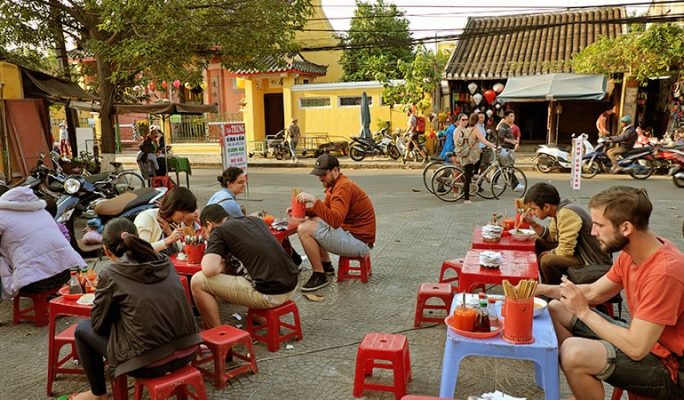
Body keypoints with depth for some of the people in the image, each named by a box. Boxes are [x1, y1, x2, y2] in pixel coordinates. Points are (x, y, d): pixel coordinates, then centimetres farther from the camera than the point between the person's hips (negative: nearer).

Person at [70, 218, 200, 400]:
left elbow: (99, 325, 5)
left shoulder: (109, 275, -5)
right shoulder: (165, 263, 7)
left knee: (82, 329, 19)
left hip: (148, 363, -5)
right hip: (188, 352, 6)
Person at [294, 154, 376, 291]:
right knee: (311, 221, 22)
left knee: (304, 229, -17)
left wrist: (313, 200, -32)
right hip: (350, 232, 11)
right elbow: (325, 210, 18)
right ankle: (326, 265, 22)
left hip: (359, 242, -11)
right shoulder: (334, 185, 12)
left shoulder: (344, 187, -20)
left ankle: (320, 276, -6)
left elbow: (335, 221, -32)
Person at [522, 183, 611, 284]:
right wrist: (532, 223, -1)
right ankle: (547, 285, 21)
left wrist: (547, 253, -9)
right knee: (538, 243, 10)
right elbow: (551, 237, 10)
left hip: (594, 262, -10)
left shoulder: (566, 214, -26)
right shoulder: (558, 210, 1)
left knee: (547, 260, -27)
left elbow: (565, 251, -27)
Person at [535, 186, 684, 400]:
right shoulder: (631, 252, -2)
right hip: (642, 338, 9)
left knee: (574, 352, -32)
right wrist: (539, 289, -2)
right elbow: (594, 292, 9)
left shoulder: (664, 272, -29)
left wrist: (583, 311, -19)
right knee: (556, 310, 10)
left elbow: (636, 348, -29)